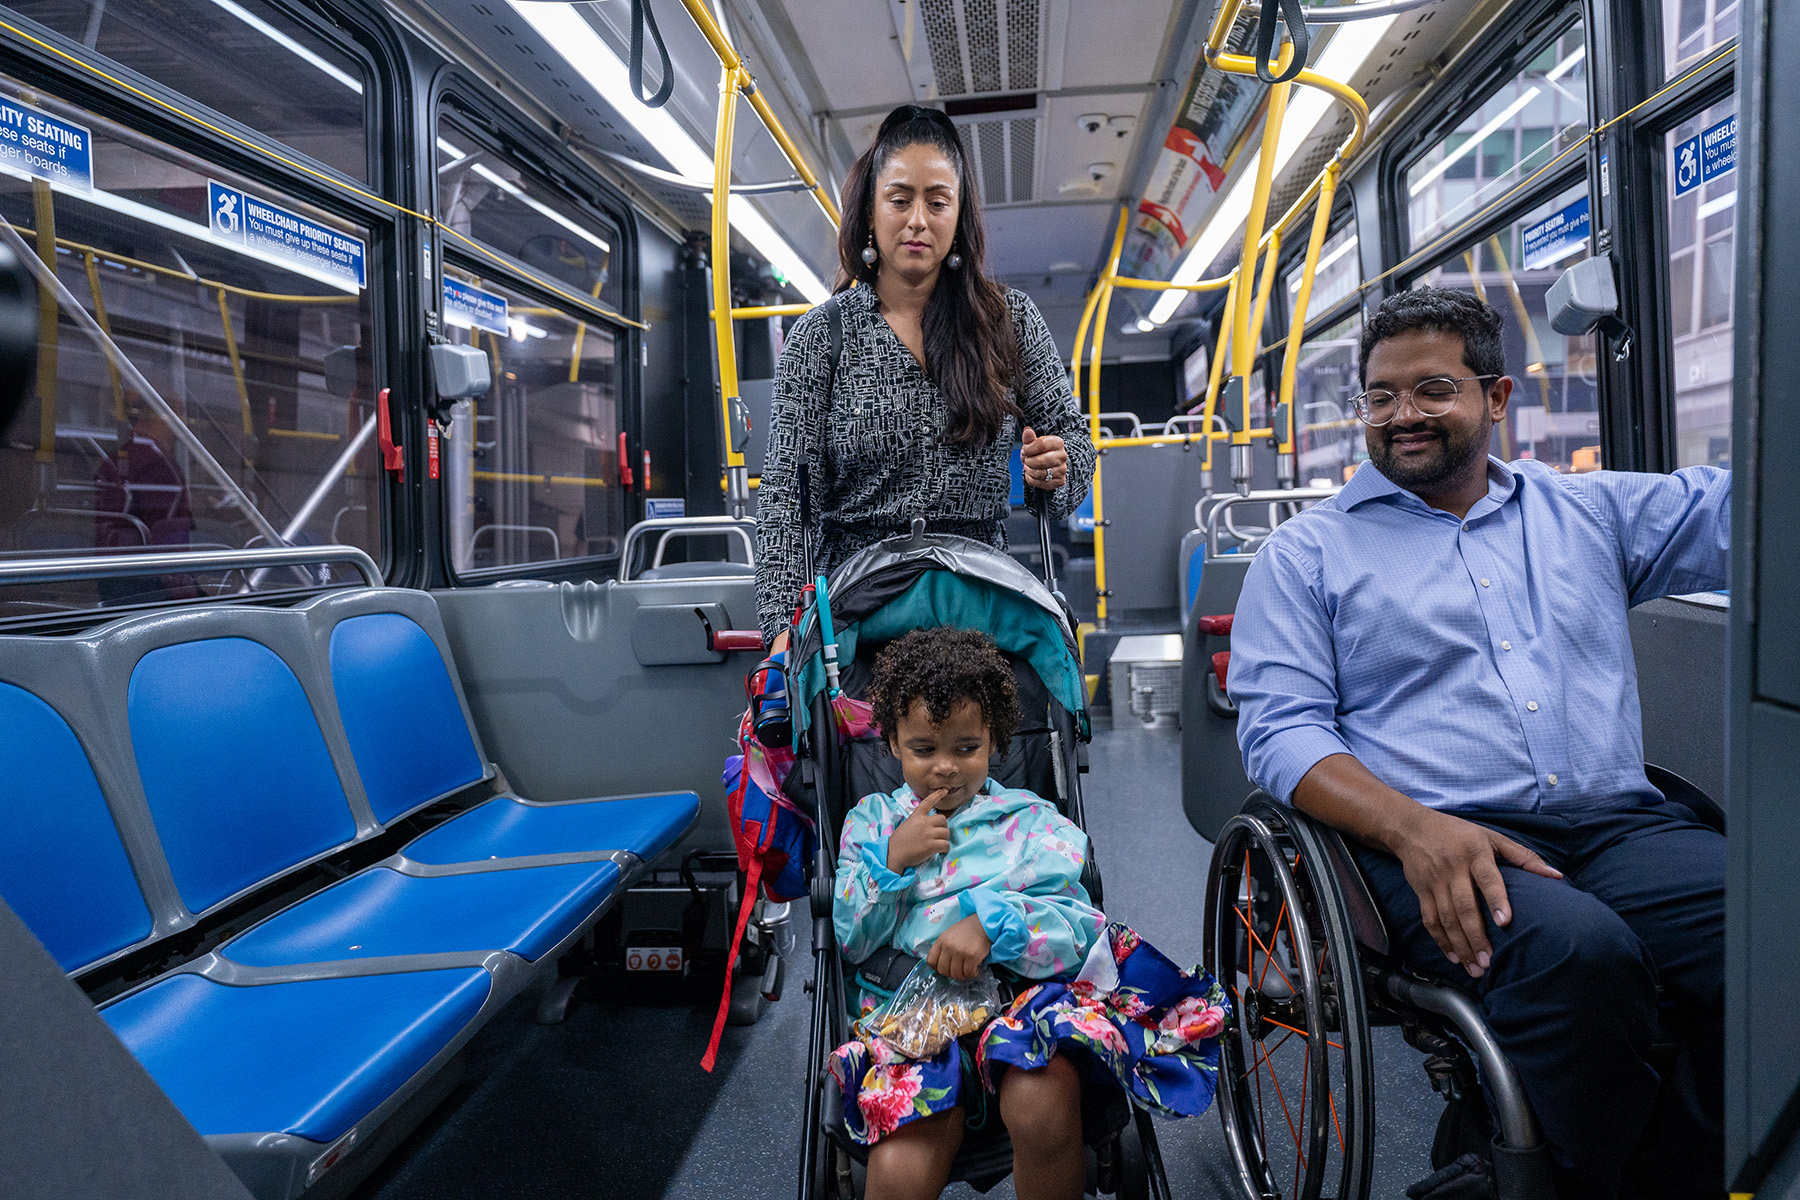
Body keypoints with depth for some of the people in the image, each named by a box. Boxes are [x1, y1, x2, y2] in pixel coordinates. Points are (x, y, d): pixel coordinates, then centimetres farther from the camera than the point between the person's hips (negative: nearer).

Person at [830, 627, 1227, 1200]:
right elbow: (852, 941, 10)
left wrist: (994, 922, -18)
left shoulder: (1031, 822, 12)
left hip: (1024, 998, 0)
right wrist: (893, 862, -6)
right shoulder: (872, 821, 17)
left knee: (1041, 1107, -33)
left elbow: (1079, 931, 1)